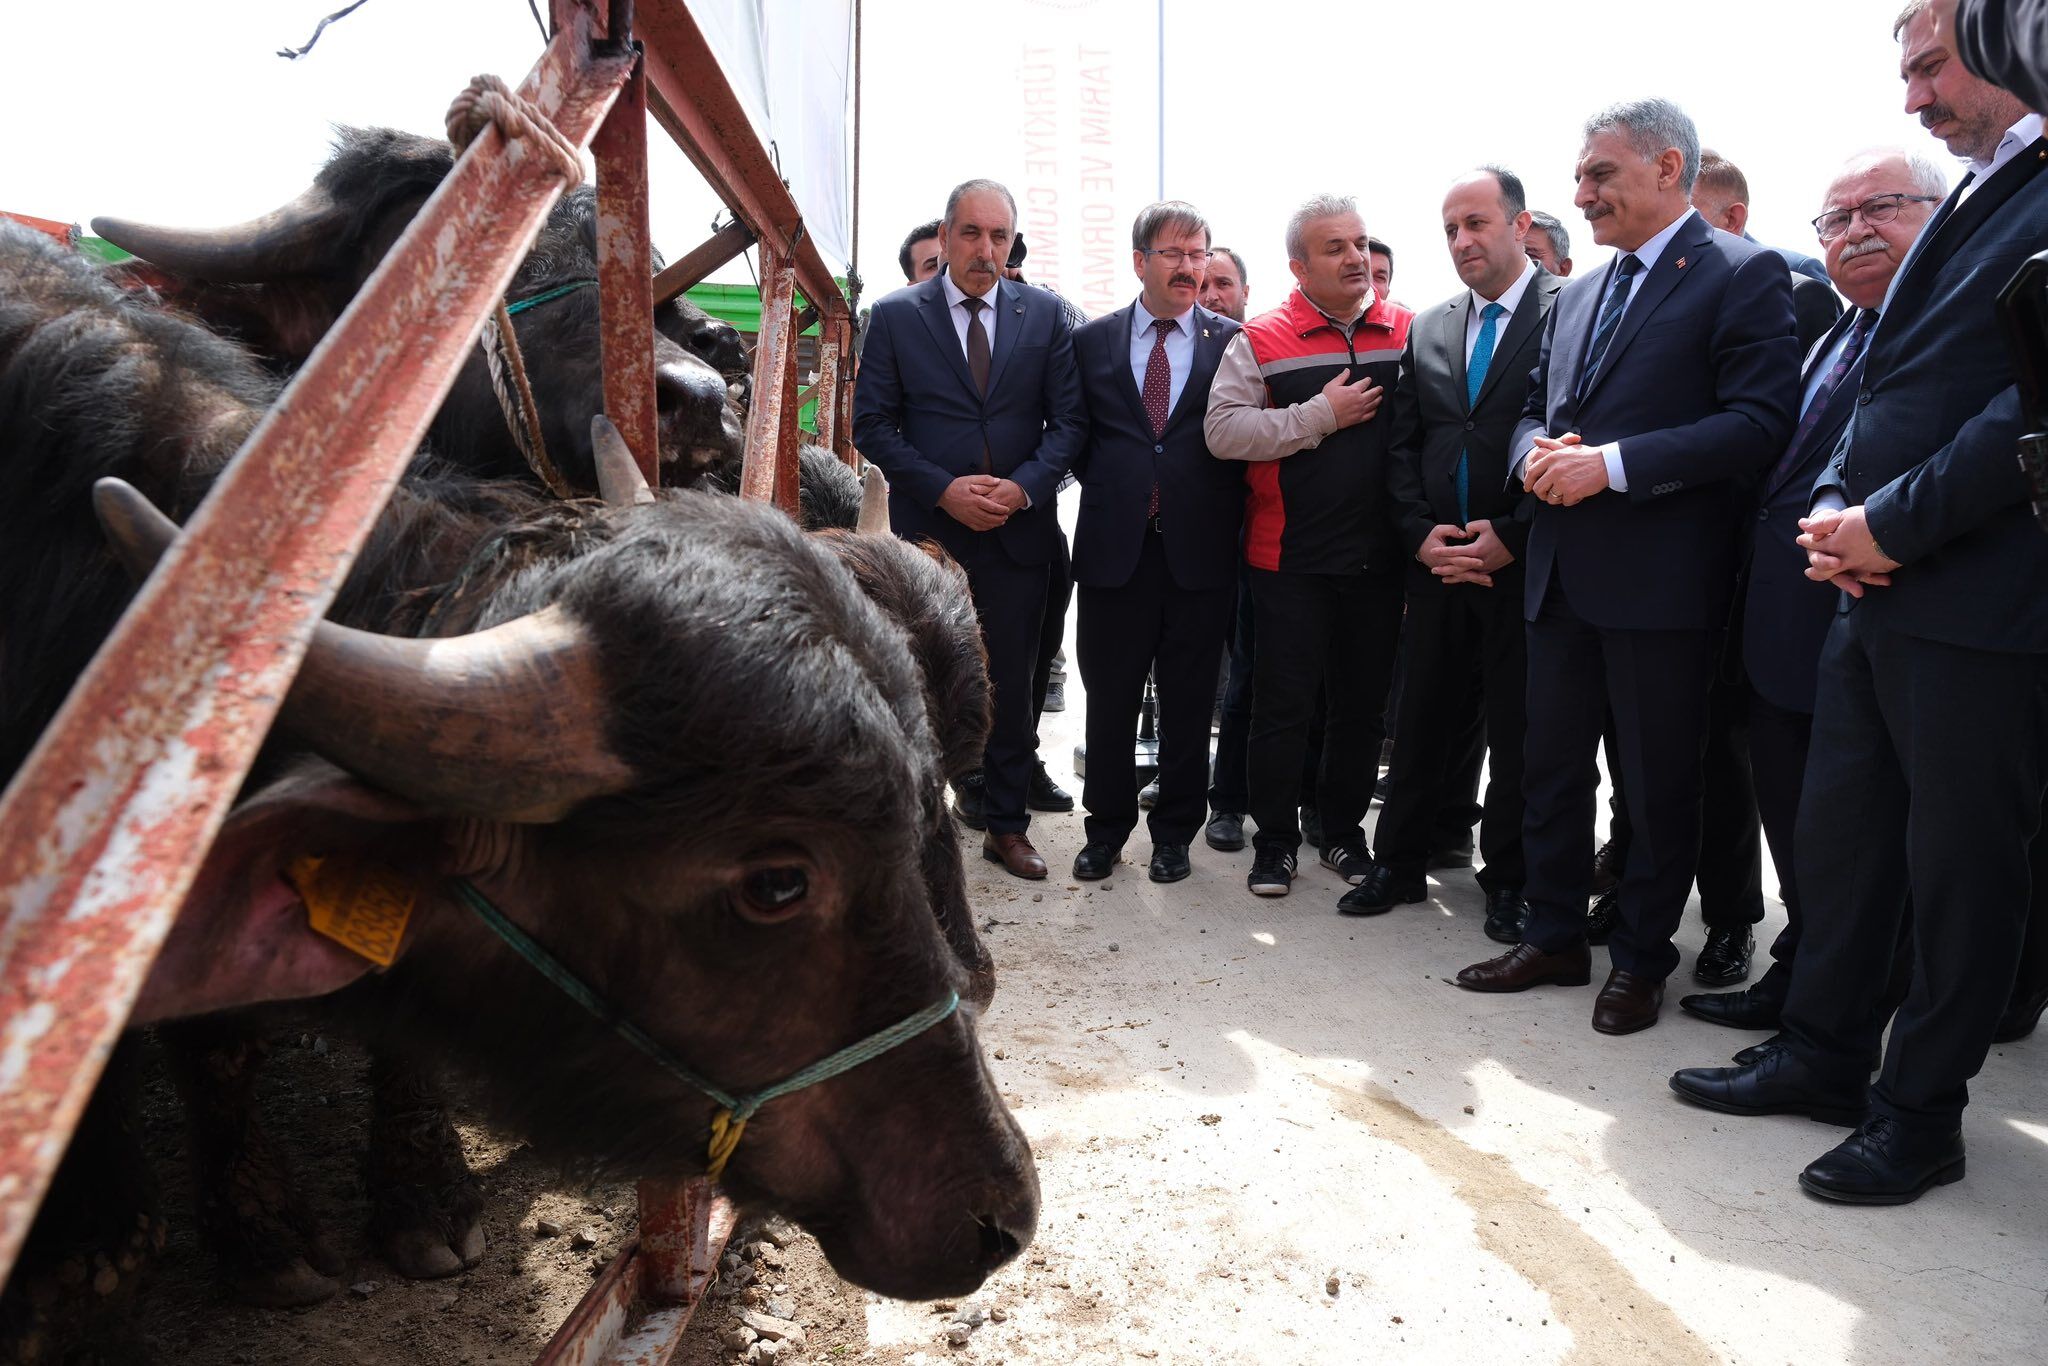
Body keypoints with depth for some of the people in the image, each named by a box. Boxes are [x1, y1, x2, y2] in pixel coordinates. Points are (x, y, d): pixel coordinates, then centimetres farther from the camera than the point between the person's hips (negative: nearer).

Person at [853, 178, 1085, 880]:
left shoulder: (1045, 314, 4)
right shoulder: (895, 316, 0)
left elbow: (1068, 419, 3)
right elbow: (873, 424, -2)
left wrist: (1024, 486, -13)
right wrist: (942, 488, -14)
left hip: (1018, 529, 1)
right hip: (926, 531, -1)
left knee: (1011, 685, 9)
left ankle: (1006, 825, 22)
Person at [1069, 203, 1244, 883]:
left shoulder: (1233, 341, 4)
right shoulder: (1092, 340, 7)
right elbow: (1076, 435, 14)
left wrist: (1220, 509, -1)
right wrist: (1107, 486, 3)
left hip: (1199, 550, 0)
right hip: (1114, 547, 1)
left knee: (1188, 703, 8)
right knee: (1109, 698, 8)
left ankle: (1174, 833, 22)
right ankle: (1107, 826, 24)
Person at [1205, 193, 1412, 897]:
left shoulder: (1410, 332, 6)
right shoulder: (1261, 340, -3)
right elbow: (1223, 431, -13)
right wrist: (1320, 415, -16)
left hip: (1379, 554, 3)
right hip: (1291, 556, -3)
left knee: (1362, 703, 12)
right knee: (1283, 705, 3)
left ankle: (1343, 830, 28)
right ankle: (1275, 838, 18)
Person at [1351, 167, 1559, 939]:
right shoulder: (1427, 332, 12)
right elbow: (1402, 446, 12)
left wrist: (1511, 537, -14)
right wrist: (1422, 533, -3)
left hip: (1524, 563, -4)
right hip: (1438, 561, 5)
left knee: (1518, 731, 5)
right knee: (1422, 721, 11)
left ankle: (1508, 882, 20)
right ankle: (1399, 866, 23)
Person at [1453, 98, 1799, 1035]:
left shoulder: (1743, 275, -5)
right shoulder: (1577, 296, 17)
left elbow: (1759, 422, -15)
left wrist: (1612, 463, -21)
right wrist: (1539, 451, -2)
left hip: (1660, 580, -7)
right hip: (1563, 575, 7)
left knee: (1659, 783, 5)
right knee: (1551, 766, 13)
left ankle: (1641, 959, 21)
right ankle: (1555, 938, 28)